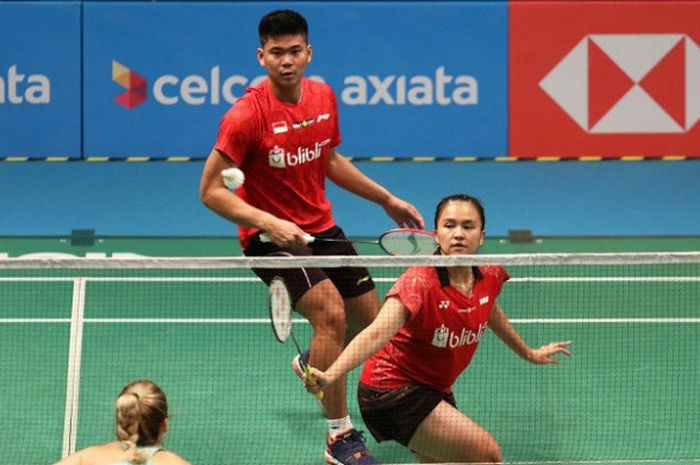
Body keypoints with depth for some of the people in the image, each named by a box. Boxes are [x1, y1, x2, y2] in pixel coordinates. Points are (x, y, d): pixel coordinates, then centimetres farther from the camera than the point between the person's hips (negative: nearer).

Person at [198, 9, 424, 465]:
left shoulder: (323, 97, -1)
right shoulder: (248, 114, -21)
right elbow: (211, 190, -20)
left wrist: (386, 198, 18)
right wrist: (270, 222, -30)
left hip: (321, 227, 7)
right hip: (270, 235, -7)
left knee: (370, 320, 13)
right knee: (330, 312, -27)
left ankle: (312, 363, 49)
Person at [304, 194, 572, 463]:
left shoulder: (489, 277, -6)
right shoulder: (420, 282, -27)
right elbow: (378, 333, -42)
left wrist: (528, 354, 33)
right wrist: (331, 375, -58)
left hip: (435, 390, 8)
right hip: (393, 391, -8)